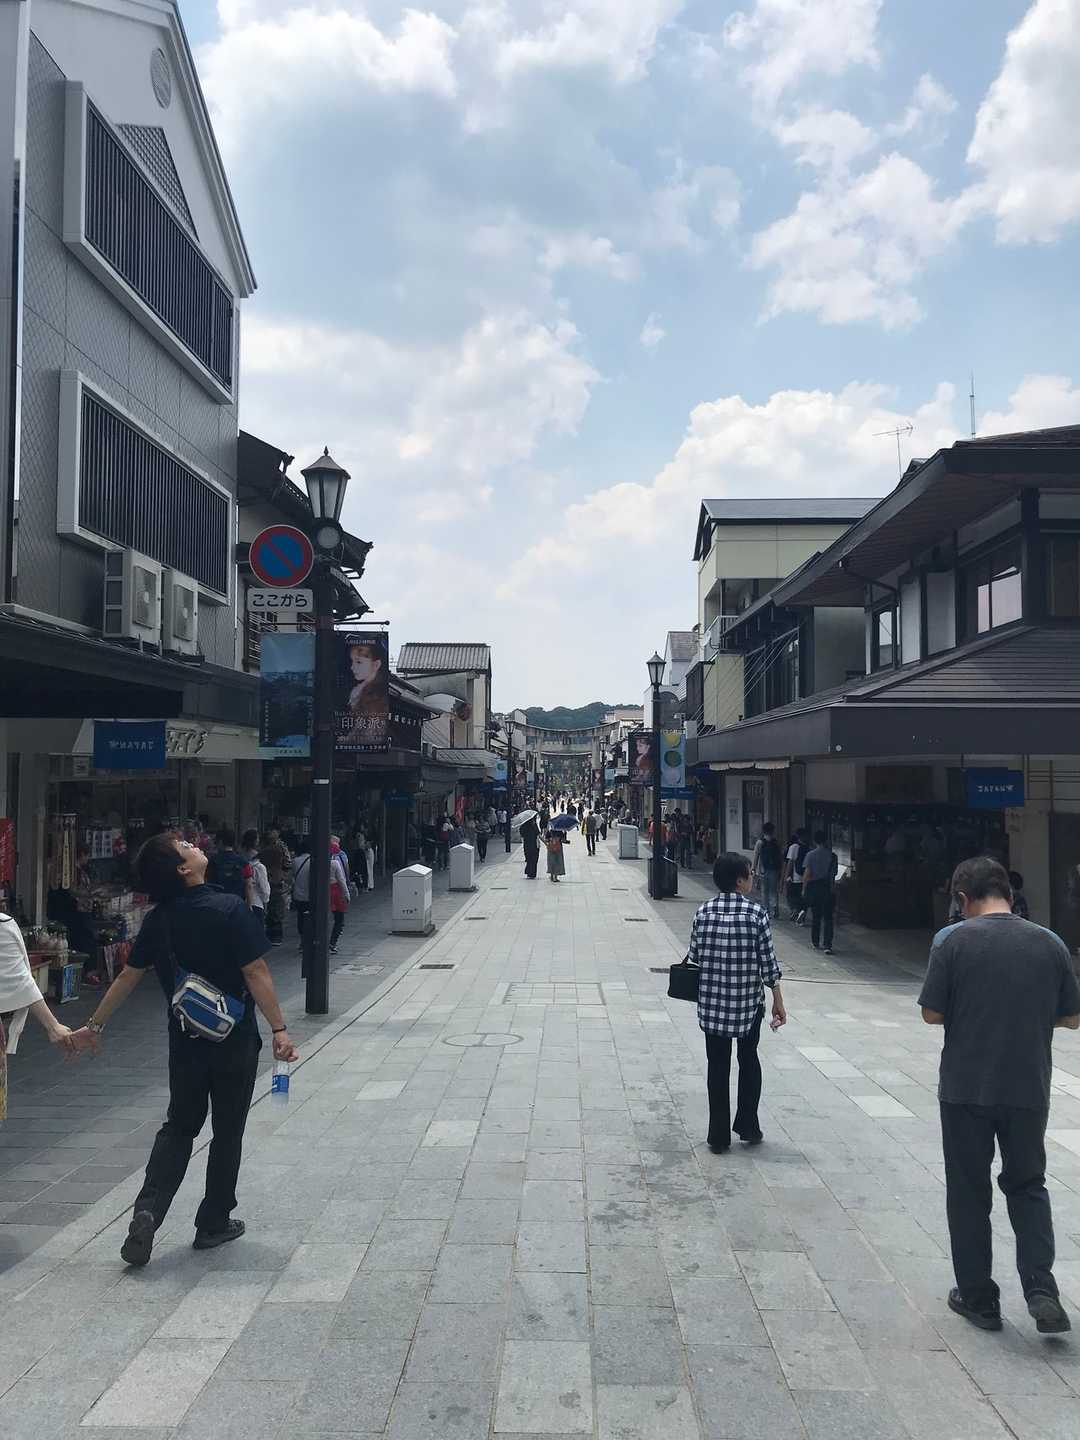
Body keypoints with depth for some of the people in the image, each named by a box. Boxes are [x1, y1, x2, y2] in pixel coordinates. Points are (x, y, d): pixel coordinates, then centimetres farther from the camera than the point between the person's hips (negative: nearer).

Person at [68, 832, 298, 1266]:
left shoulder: (158, 920, 0)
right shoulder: (230, 909, -17)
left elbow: (127, 976, 7)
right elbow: (256, 974, -19)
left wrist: (94, 1026, 19)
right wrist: (279, 1029, -16)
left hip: (184, 1041, 4)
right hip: (235, 1039, -4)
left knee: (179, 1126, 18)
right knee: (227, 1132, 11)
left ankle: (148, 1211, 3)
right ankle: (214, 1223, 21)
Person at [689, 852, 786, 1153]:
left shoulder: (703, 912, -4)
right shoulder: (756, 913, -11)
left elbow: (694, 958, 0)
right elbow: (767, 961, -8)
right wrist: (778, 1001, 1)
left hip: (711, 1003, 2)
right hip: (749, 1003, -1)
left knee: (718, 1066, 10)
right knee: (749, 1060, 19)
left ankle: (719, 1136, 14)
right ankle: (748, 1127, 25)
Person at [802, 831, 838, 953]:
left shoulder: (810, 855, -8)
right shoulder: (832, 855, -4)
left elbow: (807, 874, -10)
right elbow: (834, 873, 0)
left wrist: (804, 888, -1)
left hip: (814, 887, 0)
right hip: (828, 888, 0)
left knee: (815, 916, 13)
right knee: (828, 917, 1)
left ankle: (815, 943, 22)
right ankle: (827, 945, -9)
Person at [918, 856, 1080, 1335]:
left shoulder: (953, 941, -11)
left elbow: (932, 1014, -9)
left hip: (966, 1089, -2)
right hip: (1029, 1089, 3)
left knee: (969, 1192, 12)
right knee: (1028, 1186, 19)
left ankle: (979, 1299, 21)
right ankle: (1041, 1292, 6)